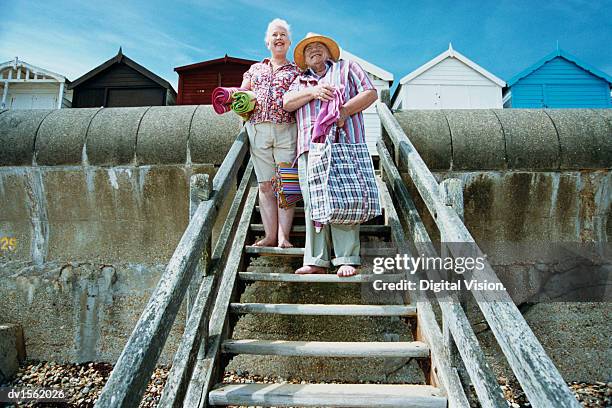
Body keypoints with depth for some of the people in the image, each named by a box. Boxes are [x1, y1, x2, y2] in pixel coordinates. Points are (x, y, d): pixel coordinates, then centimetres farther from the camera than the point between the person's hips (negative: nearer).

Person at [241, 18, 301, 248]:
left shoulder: (297, 71, 16)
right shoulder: (255, 69, 23)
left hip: (287, 130, -2)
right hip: (258, 130, 3)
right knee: (265, 185, -1)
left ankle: (283, 236, -5)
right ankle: (270, 236, 3)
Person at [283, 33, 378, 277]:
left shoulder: (346, 68, 23)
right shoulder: (301, 80, 31)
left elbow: (370, 93, 9)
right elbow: (287, 103, 13)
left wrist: (344, 111, -6)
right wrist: (312, 92, -4)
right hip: (309, 146, 3)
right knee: (312, 202, -5)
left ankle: (347, 259, -8)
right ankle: (316, 261, -2)